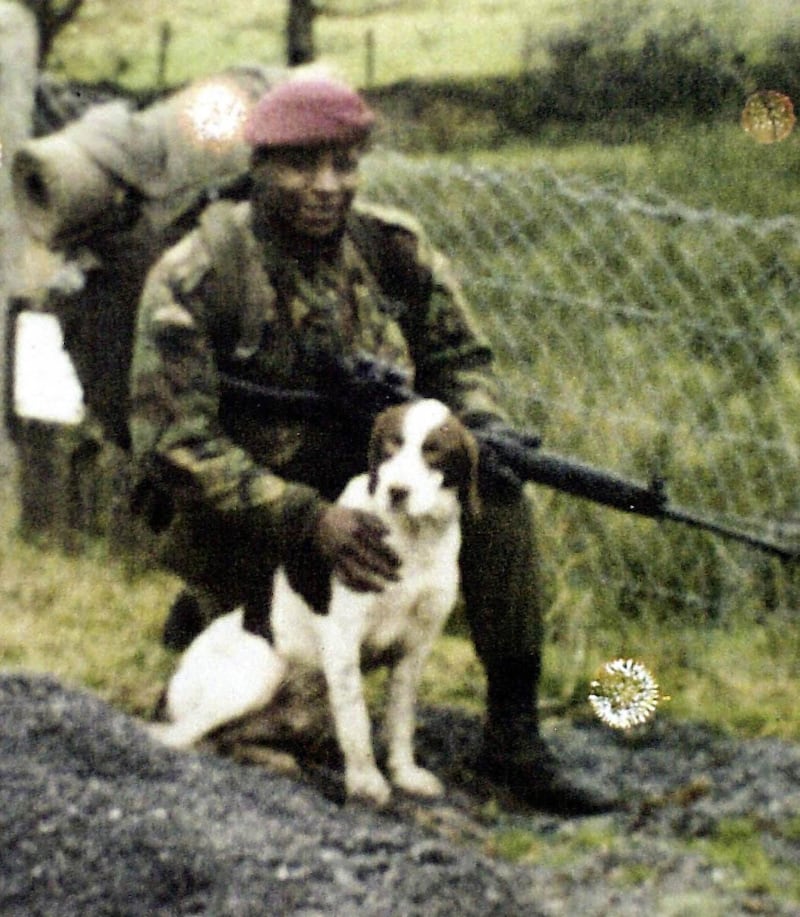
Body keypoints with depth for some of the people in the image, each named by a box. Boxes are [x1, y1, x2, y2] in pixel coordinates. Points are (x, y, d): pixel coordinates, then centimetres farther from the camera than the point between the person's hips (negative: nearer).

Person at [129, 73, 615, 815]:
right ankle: (207, 615, 20)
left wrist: (482, 427, -17)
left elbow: (458, 356, 8)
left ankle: (513, 733, -16)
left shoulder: (391, 249, -5)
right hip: (240, 529, -4)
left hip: (356, 498, 4)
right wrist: (310, 521, -31)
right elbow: (174, 445, -22)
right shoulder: (194, 282, -19)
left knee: (493, 488, -20)